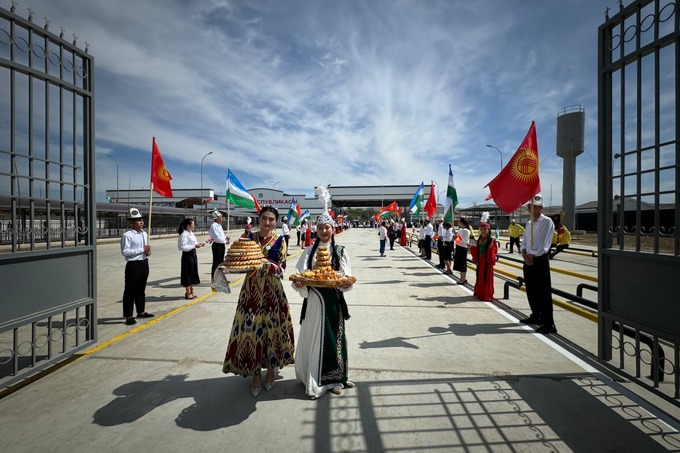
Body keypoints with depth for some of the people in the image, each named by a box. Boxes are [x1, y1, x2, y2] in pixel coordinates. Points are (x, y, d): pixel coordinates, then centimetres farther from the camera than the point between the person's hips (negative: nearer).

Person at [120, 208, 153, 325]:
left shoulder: (144, 234, 11)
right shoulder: (127, 235, -14)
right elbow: (124, 252, -20)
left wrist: (148, 251, -1)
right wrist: (142, 249, -20)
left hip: (144, 263, 8)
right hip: (133, 265, -7)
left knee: (141, 289, 18)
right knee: (130, 290, 0)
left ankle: (141, 311, 31)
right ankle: (128, 316, 9)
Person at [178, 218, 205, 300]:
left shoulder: (191, 233, 10)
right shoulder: (184, 234, -17)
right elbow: (182, 247, -23)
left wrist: (198, 244, 2)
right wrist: (194, 246, -25)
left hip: (193, 254, 9)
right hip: (187, 255, -9)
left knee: (193, 272, 15)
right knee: (188, 273, 0)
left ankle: (191, 290, 28)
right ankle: (188, 293, 11)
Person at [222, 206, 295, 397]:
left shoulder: (280, 241, -2)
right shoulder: (249, 238, 3)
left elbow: (281, 268, -5)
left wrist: (262, 262, -20)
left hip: (272, 290, -1)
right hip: (251, 289, 1)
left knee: (271, 327, 6)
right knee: (251, 328, 2)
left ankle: (271, 369, 29)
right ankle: (256, 373, 21)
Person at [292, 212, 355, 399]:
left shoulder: (340, 251, 3)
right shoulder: (309, 251, 5)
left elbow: (347, 278, -2)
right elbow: (299, 274, -2)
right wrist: (298, 283, -23)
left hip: (333, 300, 0)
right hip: (314, 300, 0)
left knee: (333, 336, 7)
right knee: (313, 336, 6)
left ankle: (333, 378, 25)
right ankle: (313, 380, 22)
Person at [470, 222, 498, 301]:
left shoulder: (492, 240, -9)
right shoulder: (479, 239, 9)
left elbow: (495, 250, -13)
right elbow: (476, 250, 14)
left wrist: (491, 247, -32)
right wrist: (473, 246, -4)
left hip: (487, 261, -6)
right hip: (480, 261, 6)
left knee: (487, 278, 0)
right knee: (480, 277, 13)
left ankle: (487, 295, 9)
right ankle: (479, 293, 26)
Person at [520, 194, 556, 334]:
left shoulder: (546, 222, -9)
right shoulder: (529, 223, 15)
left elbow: (541, 243, -16)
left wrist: (531, 256, -12)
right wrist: (524, 254, -5)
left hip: (540, 260, -8)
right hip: (528, 260, 8)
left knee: (543, 293, -7)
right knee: (531, 291, 15)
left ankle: (548, 324, -3)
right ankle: (536, 316, 30)